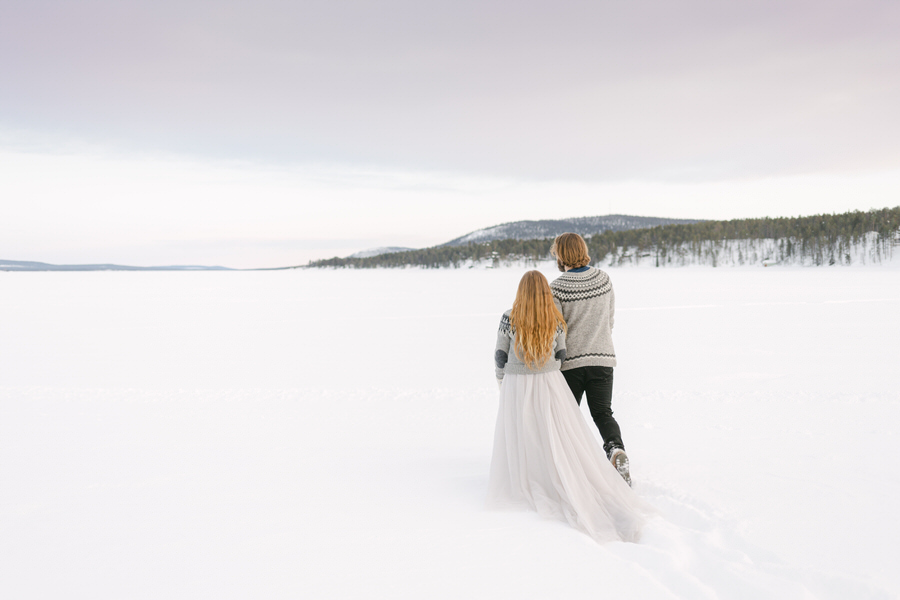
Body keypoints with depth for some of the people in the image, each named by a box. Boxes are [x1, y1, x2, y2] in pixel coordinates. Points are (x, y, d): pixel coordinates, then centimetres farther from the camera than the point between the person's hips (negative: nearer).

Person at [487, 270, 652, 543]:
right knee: (565, 447, 7)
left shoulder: (509, 318, -9)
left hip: (516, 388, -1)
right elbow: (561, 356, 6)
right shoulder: (557, 320, -4)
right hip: (550, 386, 1)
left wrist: (503, 382, 14)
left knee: (522, 446, 10)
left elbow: (500, 357, -2)